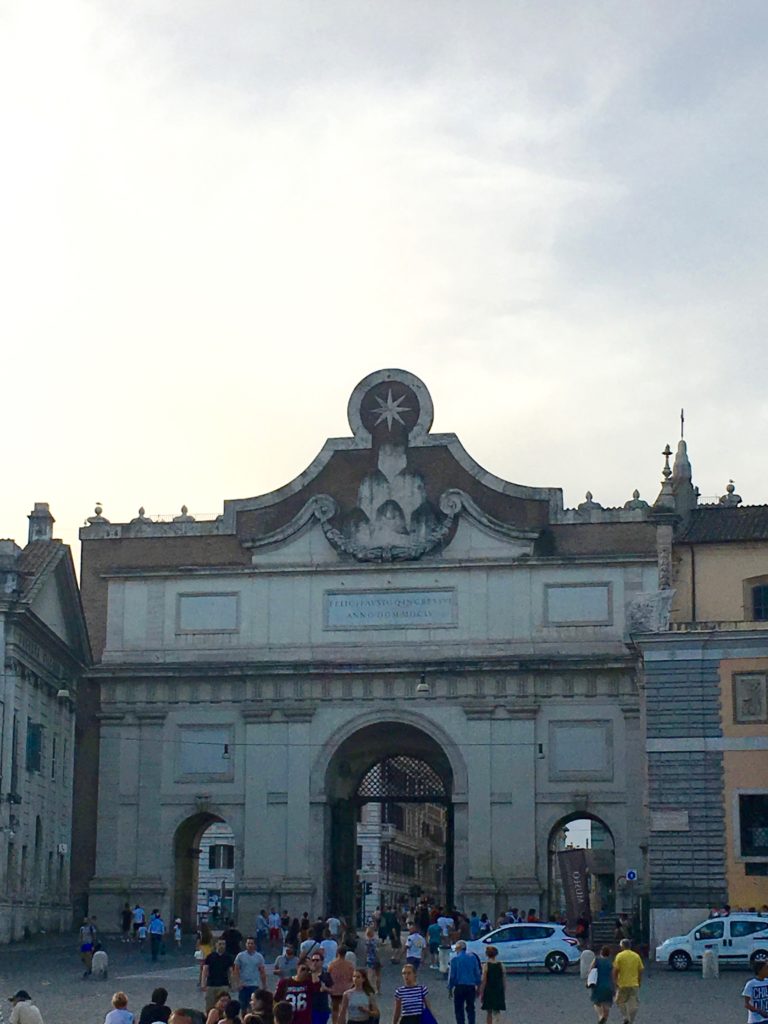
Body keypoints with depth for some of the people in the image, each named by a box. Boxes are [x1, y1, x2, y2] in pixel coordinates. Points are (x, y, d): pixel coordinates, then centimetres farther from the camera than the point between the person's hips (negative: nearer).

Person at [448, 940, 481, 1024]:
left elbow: (452, 975, -4)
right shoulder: (473, 957, 3)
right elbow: (478, 973, 6)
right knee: (470, 1008, 12)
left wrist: (450, 988, 4)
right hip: (471, 986, 3)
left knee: (459, 1009, 4)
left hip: (459, 987, -3)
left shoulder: (455, 959, -6)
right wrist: (478, 986, 15)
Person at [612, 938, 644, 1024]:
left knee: (621, 1002, 15)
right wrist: (639, 983, 16)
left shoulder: (619, 956, -6)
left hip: (622, 985, -2)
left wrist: (615, 983, -1)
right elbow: (640, 971, 6)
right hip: (634, 985, 2)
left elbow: (615, 971, -10)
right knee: (633, 1006, 8)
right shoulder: (636, 956, 4)